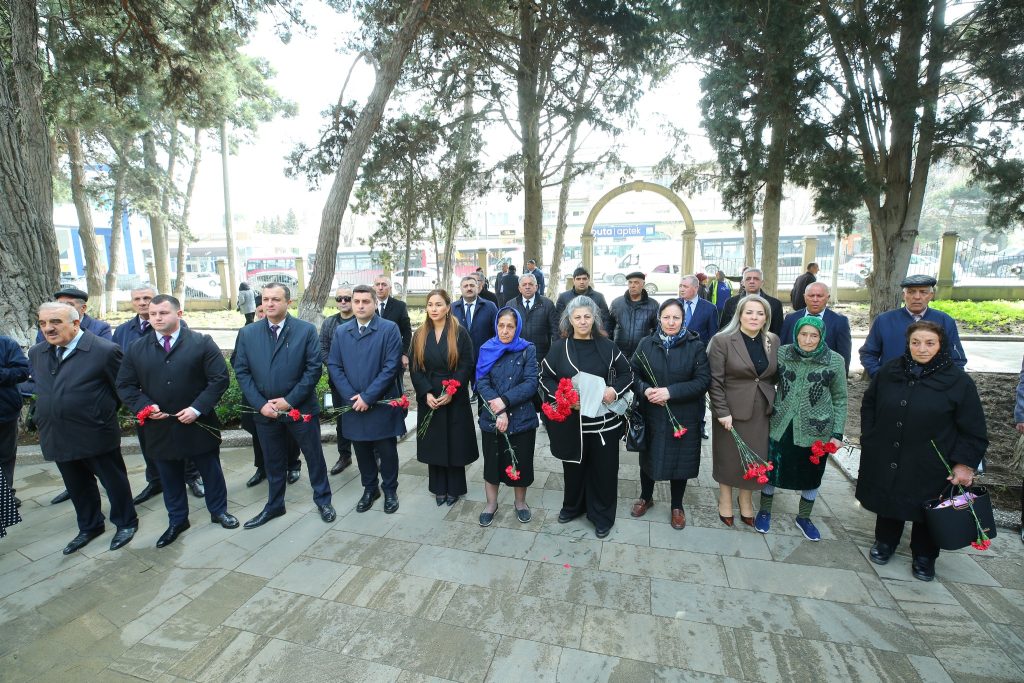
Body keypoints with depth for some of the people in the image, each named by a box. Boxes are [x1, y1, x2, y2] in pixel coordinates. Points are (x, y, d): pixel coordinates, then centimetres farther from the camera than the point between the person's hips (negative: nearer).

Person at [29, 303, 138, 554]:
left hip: (97, 436, -6)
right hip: (57, 437, 6)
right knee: (77, 486, 21)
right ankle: (89, 526, 39)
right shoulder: (36, 353, 4)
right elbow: (44, 390, 17)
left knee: (114, 481, 11)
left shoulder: (105, 350, -17)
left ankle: (126, 523, 30)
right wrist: (45, 418, 13)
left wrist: (104, 412, 2)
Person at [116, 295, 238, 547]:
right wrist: (145, 406, -11)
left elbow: (219, 379, -11)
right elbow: (124, 385, 6)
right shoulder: (136, 349, 3)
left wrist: (197, 408, -18)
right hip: (159, 427, 3)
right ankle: (177, 520, 36)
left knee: (211, 470, 13)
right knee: (170, 477, 17)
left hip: (199, 424, -3)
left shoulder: (202, 343, -8)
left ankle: (219, 511, 33)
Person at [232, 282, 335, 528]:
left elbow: (314, 367, -10)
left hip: (301, 408, -3)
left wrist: (290, 400, -15)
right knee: (273, 461, 18)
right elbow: (242, 372, 2)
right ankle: (274, 505, 37)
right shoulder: (247, 333, 3)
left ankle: (323, 500, 30)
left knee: (314, 456, 11)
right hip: (265, 411, 3)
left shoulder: (306, 330, -7)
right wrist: (261, 404, -8)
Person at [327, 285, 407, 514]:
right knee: (362, 450, 15)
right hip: (353, 404, 4)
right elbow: (334, 366, 3)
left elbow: (391, 366, -14)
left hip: (382, 403, -3)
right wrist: (351, 397, -9)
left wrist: (368, 396, -16)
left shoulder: (389, 329, -8)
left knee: (387, 450, 9)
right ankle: (370, 488, 35)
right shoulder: (340, 331, 5)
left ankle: (390, 490, 29)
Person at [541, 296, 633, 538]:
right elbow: (545, 378, 3)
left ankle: (602, 515, 28)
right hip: (571, 419, 0)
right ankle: (572, 506, 38)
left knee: (604, 468, 8)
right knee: (574, 466, 14)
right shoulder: (559, 347, 0)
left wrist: (615, 390, -12)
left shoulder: (607, 346, 0)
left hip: (603, 419, 0)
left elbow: (627, 374, 8)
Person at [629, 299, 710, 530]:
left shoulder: (695, 346, -7)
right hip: (651, 415, 2)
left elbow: (703, 381, -12)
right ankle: (646, 497, 41)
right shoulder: (647, 344, -2)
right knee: (649, 457, 16)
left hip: (683, 418, -1)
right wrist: (645, 390, -19)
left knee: (680, 459, 12)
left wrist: (670, 392, -21)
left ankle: (677, 505, 36)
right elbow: (633, 373, 2)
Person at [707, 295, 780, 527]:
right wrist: (722, 412, -15)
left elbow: (775, 376, 12)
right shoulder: (722, 341, -12)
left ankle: (746, 502, 35)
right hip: (732, 410, -4)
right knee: (728, 457, 11)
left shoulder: (773, 341, 3)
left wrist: (775, 404, 5)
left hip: (762, 412, 4)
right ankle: (725, 502, 32)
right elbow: (715, 381, -12)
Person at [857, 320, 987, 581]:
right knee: (888, 502, 16)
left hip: (929, 468, -2)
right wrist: (869, 440, 6)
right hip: (886, 461, 2)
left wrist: (965, 463, -11)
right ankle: (885, 542, 39)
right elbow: (868, 405, 12)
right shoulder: (889, 371, -1)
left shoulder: (958, 381, -9)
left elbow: (973, 430, -5)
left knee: (926, 510, 13)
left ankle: (924, 556, 35)